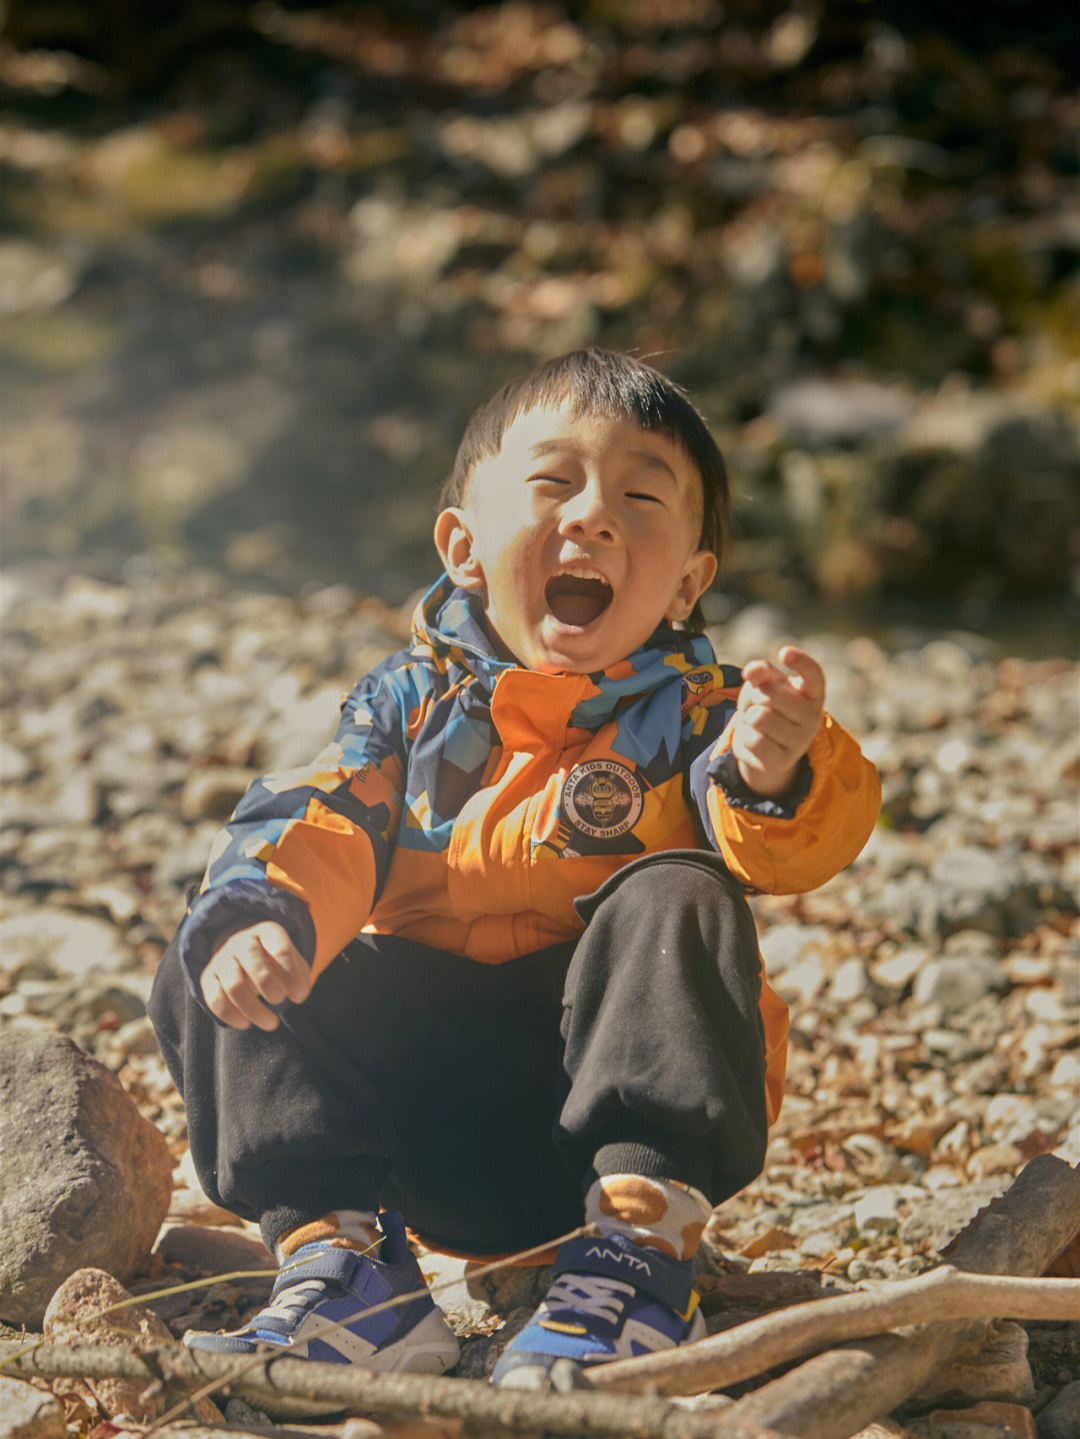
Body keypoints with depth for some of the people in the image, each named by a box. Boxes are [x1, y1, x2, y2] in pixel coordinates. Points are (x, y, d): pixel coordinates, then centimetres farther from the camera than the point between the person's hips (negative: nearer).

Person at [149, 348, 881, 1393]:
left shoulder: (694, 715, -2)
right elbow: (319, 825, -5)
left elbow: (781, 851, -20)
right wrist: (263, 914, -29)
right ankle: (339, 1254, -22)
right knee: (207, 977, -12)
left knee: (676, 900, -29)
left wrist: (774, 777, -45)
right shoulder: (415, 701, 7)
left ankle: (644, 1248, -34)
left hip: (622, 1094, -2)